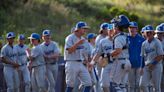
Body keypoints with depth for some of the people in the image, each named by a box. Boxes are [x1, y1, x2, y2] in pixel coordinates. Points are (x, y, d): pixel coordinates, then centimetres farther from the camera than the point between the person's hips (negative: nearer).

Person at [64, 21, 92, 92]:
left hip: (81, 64, 7)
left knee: (88, 83, -2)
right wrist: (78, 43, -26)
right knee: (70, 85, -4)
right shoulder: (70, 38, -9)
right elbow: (69, 50, -20)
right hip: (72, 64, -7)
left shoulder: (82, 39, 15)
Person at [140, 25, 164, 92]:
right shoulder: (144, 44, 12)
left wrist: (153, 64, -16)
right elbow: (142, 56, 16)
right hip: (147, 66, 5)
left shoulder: (157, 42, -5)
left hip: (156, 66, -5)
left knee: (156, 86, -2)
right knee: (142, 84, -6)